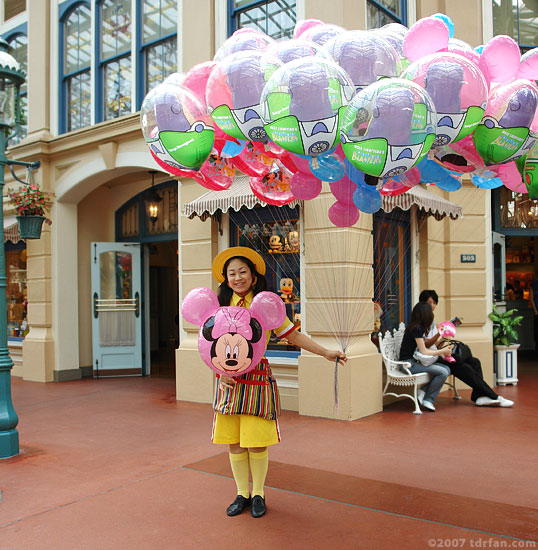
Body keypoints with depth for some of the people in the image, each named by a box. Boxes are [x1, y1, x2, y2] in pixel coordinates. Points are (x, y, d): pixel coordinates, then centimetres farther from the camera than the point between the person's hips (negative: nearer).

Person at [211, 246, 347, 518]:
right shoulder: (220, 305, 5)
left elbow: (293, 335, 3)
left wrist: (326, 353, -1)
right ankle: (242, 494, 28)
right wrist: (220, 371, -6)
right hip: (228, 381, 2)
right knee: (234, 443, 8)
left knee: (257, 444, 0)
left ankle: (258, 494, 23)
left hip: (257, 377, -2)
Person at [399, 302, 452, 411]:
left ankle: (423, 391, -4)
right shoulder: (417, 329, -17)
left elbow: (423, 348, 16)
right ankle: (428, 400, -4)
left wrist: (440, 352, 5)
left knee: (446, 369, -2)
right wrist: (442, 351, -3)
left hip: (415, 361, 9)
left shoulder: (420, 328, 13)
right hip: (409, 364, -9)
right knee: (443, 372, -19)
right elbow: (423, 352, -15)